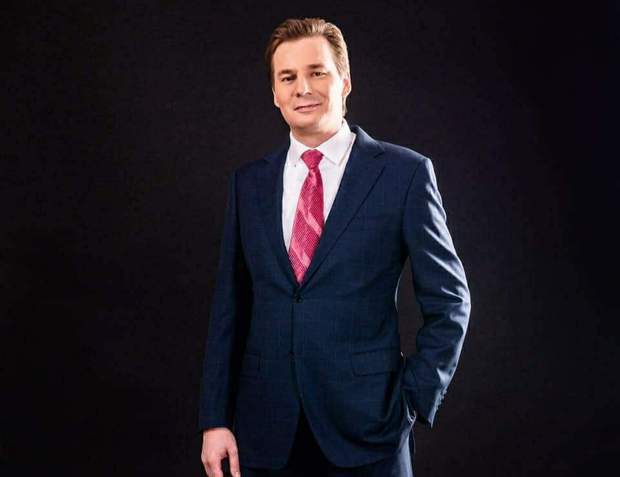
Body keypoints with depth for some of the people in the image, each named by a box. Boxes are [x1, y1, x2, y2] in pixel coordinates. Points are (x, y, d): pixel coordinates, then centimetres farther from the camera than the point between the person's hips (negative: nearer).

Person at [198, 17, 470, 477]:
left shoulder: (404, 173, -4)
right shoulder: (248, 181, 7)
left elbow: (448, 301, 0)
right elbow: (230, 308, 7)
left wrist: (415, 400, -6)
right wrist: (215, 420, 3)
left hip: (366, 427, -3)